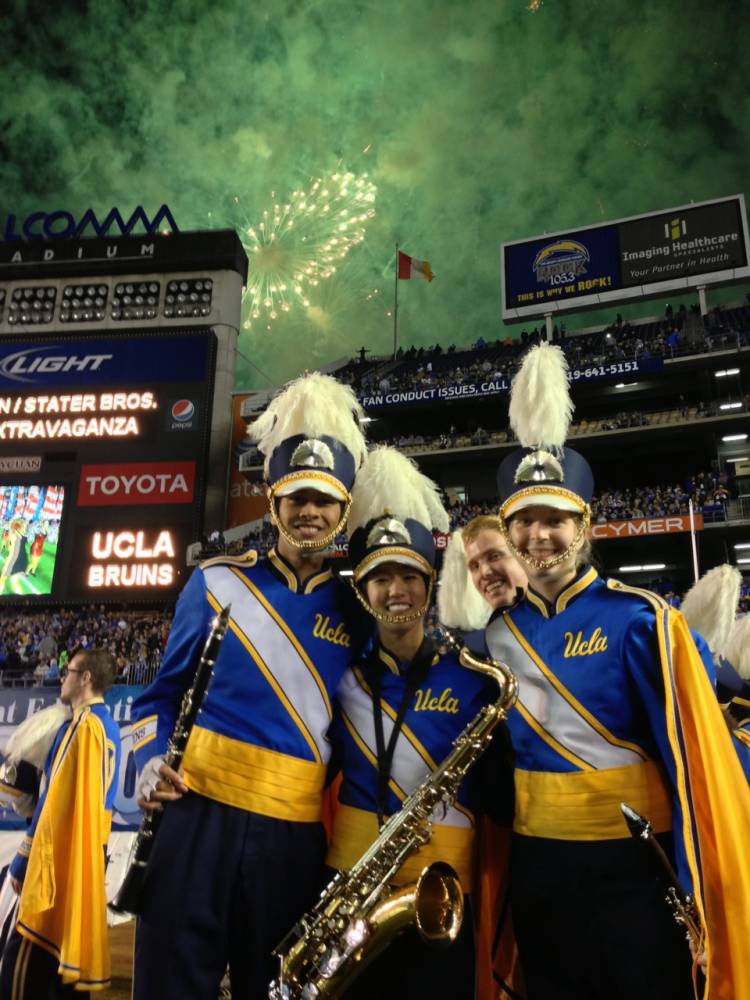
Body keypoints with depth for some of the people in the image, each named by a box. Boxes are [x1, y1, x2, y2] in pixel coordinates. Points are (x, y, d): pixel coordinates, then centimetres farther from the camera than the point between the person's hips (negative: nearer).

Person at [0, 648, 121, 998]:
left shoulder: (82, 724, -13)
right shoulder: (110, 728, 14)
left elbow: (54, 802, -16)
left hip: (62, 858, -9)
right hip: (92, 855, 9)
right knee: (68, 954, 14)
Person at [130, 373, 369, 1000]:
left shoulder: (355, 607, 5)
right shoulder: (218, 582, 3)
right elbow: (164, 695, 9)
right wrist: (153, 762, -7)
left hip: (297, 835, 1)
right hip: (202, 816, -1)